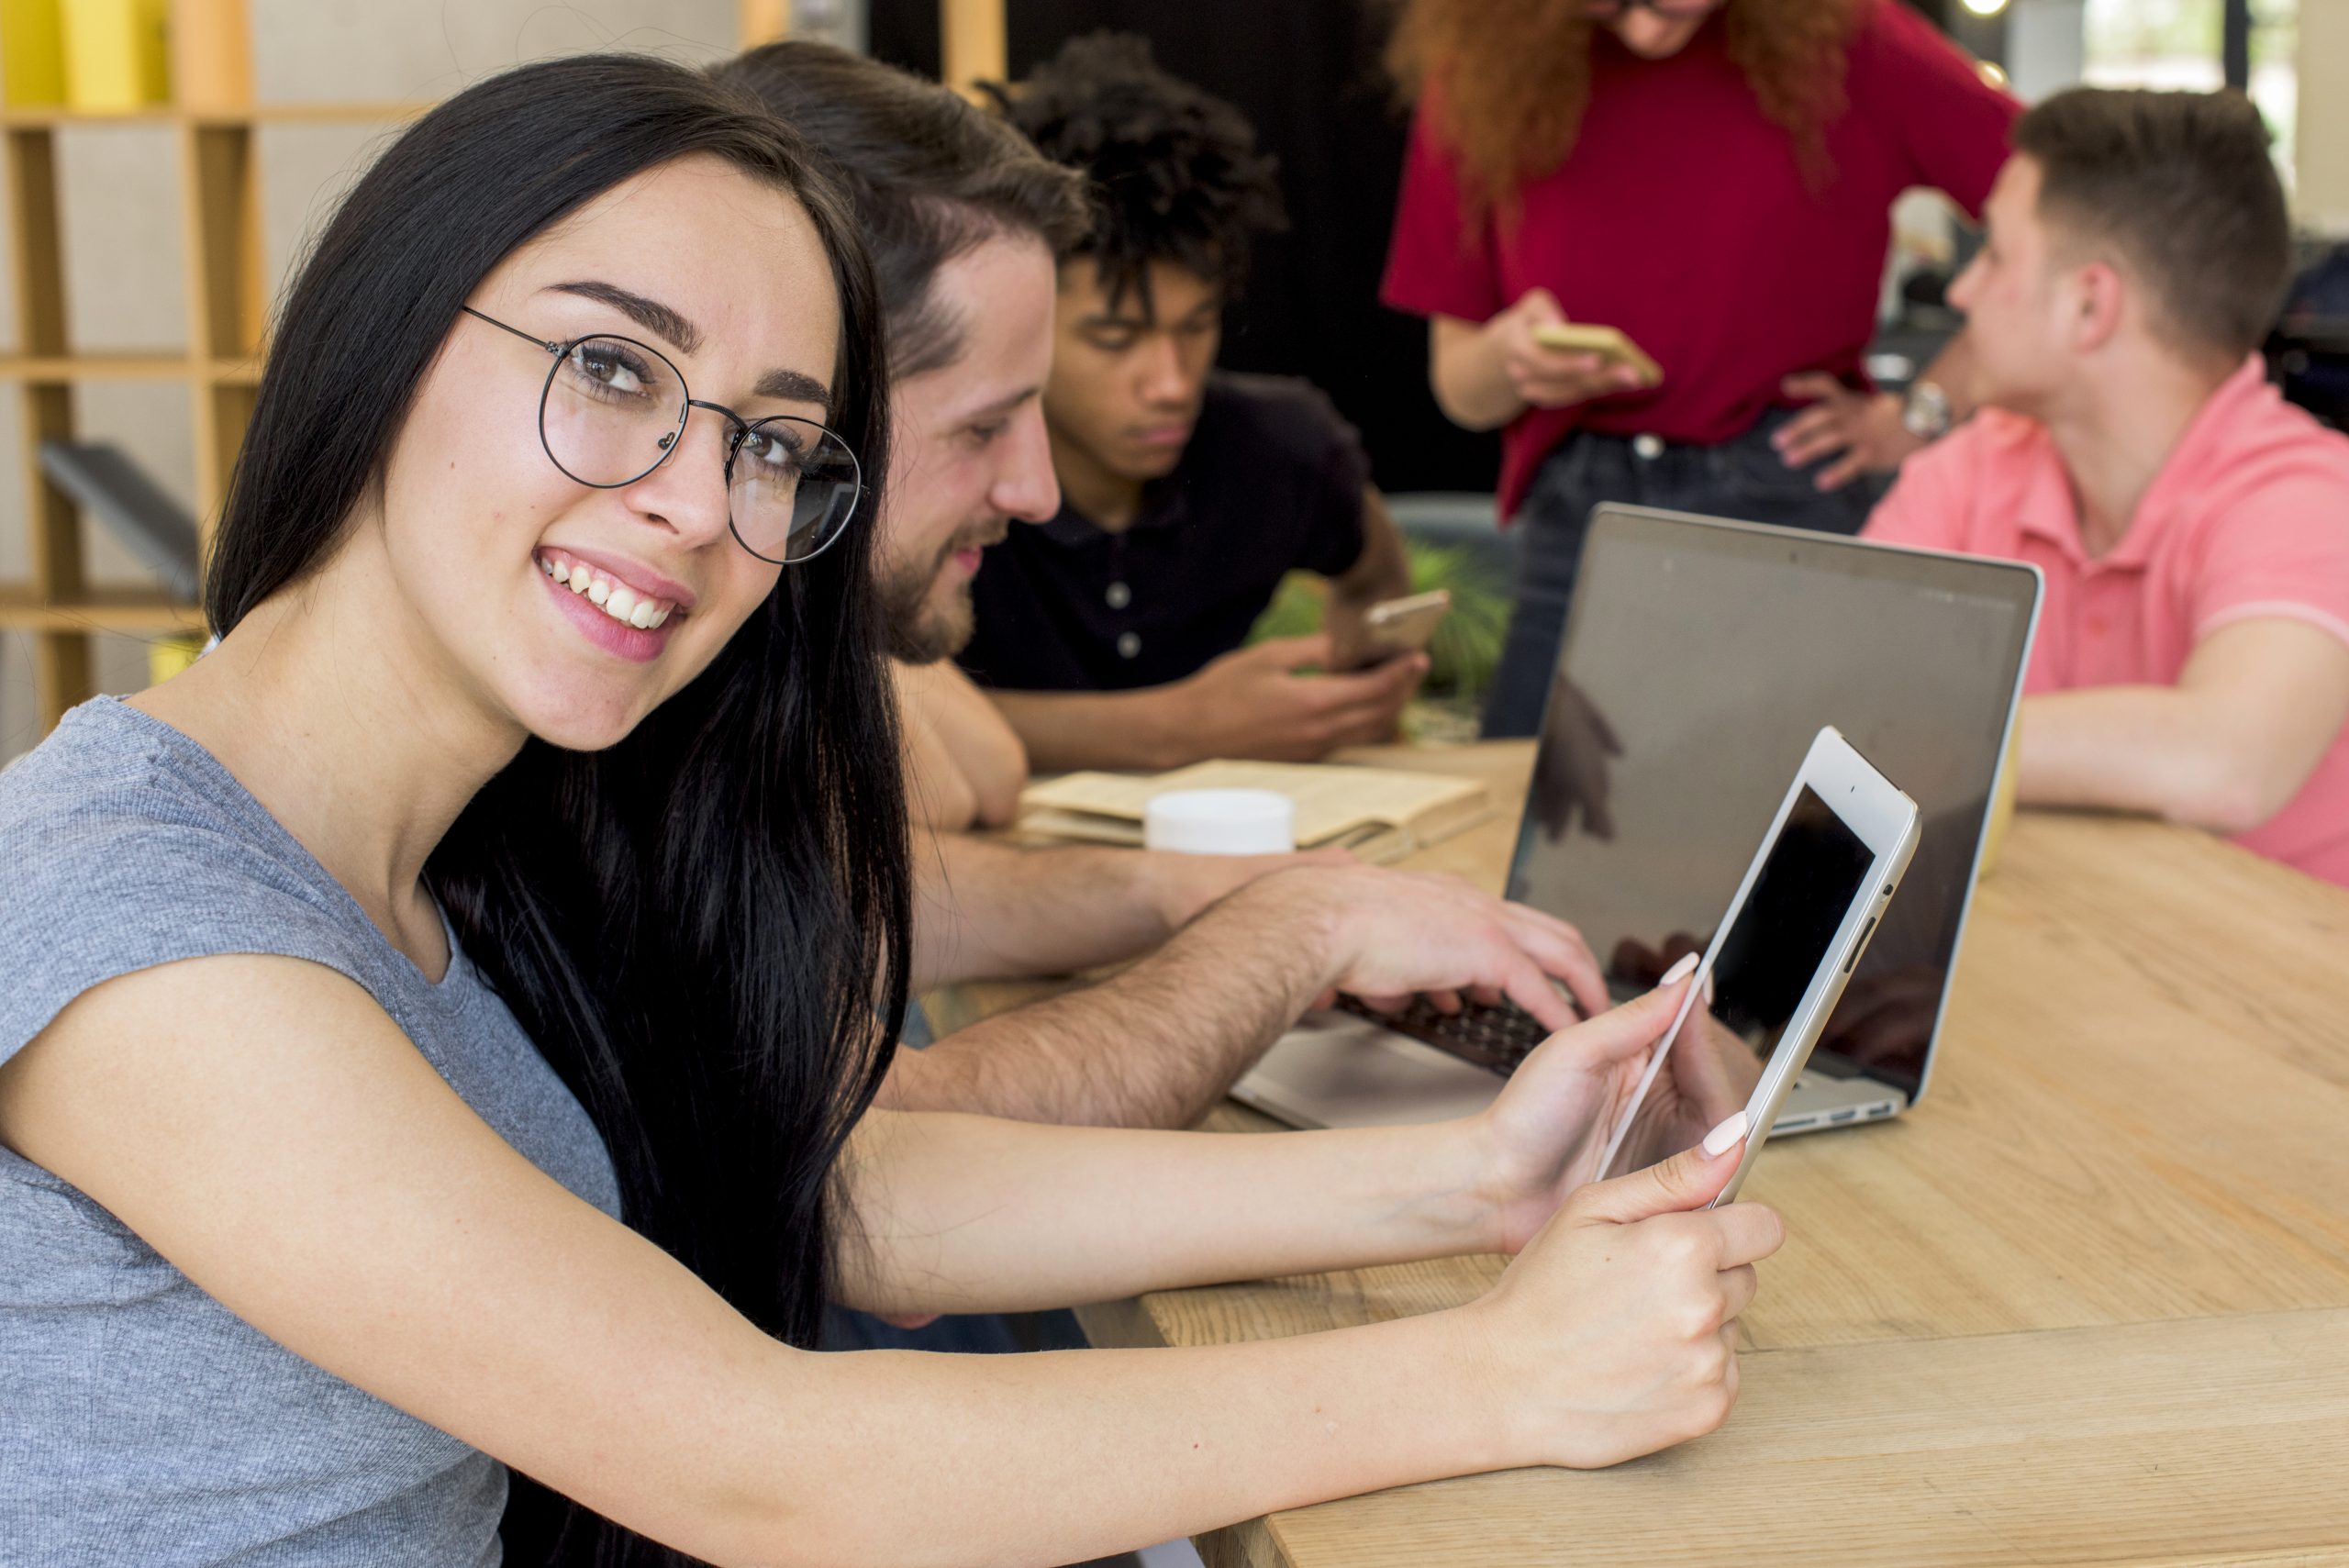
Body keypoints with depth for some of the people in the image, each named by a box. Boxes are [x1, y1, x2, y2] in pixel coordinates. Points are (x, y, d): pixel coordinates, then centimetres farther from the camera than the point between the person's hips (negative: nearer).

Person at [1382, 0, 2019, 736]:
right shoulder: (1489, 73, 3)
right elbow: (1458, 385, 8)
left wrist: (1917, 417, -4)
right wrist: (1509, 357, -14)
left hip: (1788, 505, -2)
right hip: (1574, 528, 2)